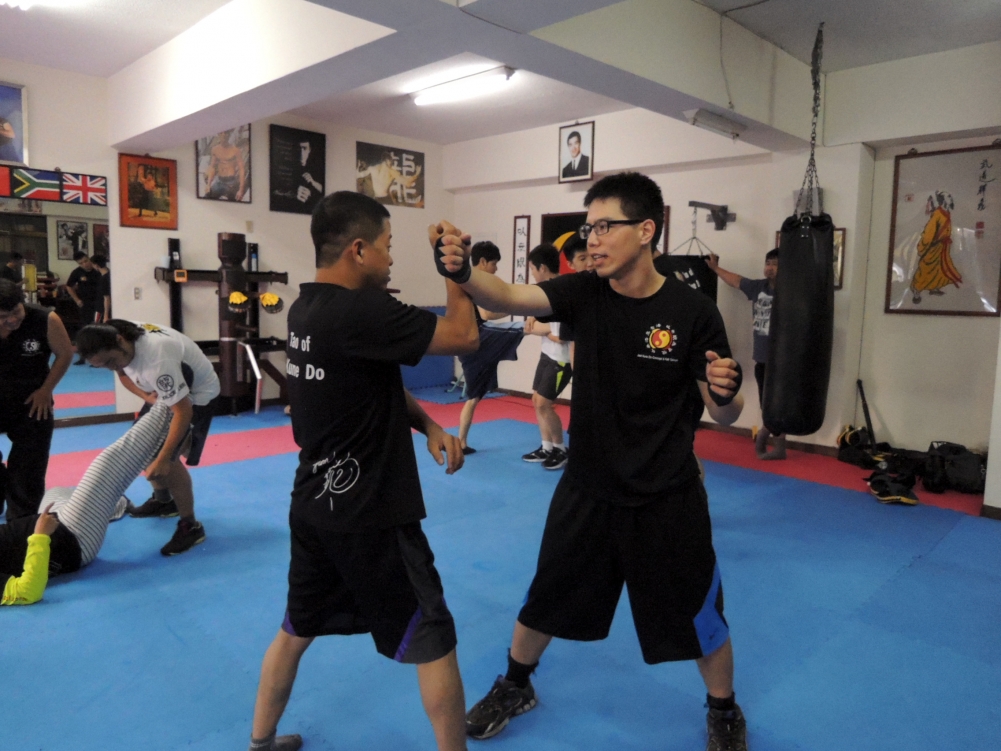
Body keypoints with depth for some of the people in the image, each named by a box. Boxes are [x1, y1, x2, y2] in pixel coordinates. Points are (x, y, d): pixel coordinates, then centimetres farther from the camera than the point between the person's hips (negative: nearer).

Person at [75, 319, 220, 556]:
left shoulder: (158, 360, -42)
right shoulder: (116, 337, -15)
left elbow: (183, 411, -38)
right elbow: (123, 373, 6)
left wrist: (163, 460, -38)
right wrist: (147, 396, -14)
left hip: (197, 393, -9)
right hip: (165, 390, 9)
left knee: (166, 458, -18)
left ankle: (190, 526, -5)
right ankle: (163, 500, 36)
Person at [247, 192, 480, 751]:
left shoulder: (308, 308, 5)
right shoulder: (359, 313, -24)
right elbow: (464, 336, -20)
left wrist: (427, 424, 2)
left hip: (315, 505, 9)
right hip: (368, 515, -9)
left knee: (297, 630, 26)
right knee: (434, 642, 8)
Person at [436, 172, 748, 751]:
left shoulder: (692, 311, -14)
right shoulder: (584, 293, -8)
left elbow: (724, 411, -7)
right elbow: (511, 298, -25)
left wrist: (726, 389, -30)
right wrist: (464, 273, -45)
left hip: (667, 499, -2)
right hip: (587, 489, 3)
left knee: (697, 616, 13)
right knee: (548, 599, 19)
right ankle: (516, 687, 47)